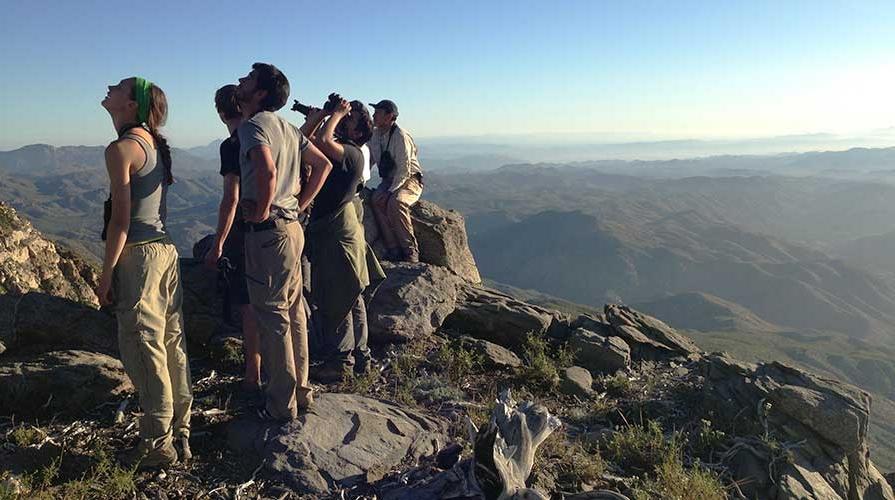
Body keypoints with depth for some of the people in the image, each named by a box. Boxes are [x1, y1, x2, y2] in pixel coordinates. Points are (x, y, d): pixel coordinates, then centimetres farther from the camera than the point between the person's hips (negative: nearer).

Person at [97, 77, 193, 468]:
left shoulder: (121, 149, -12)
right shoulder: (156, 144, 12)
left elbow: (121, 220, -16)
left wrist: (105, 274, -11)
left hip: (139, 254, -8)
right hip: (166, 248, 9)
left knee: (143, 350, -1)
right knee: (171, 344, 12)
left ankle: (157, 445, 10)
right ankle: (180, 433, 23)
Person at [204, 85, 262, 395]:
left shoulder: (232, 145, -15)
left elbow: (231, 198, -21)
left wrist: (218, 244, -17)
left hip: (243, 233, -8)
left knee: (248, 306, 0)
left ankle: (253, 377, 9)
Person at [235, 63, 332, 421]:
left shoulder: (252, 126, -12)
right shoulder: (287, 127, 15)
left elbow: (268, 171, -31)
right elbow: (323, 165, 18)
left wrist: (261, 211, -17)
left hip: (267, 231, -9)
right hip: (292, 227, 9)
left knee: (271, 317, -1)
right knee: (293, 312, 15)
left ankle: (281, 405, 10)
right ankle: (301, 391, 27)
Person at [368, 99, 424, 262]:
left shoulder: (400, 136, -17)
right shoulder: (375, 135, 5)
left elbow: (404, 170, -21)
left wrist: (390, 191, -26)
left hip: (409, 180, -6)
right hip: (388, 180, 6)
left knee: (395, 202, -35)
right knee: (376, 200, -26)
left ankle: (410, 250, -23)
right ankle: (393, 250, -24)